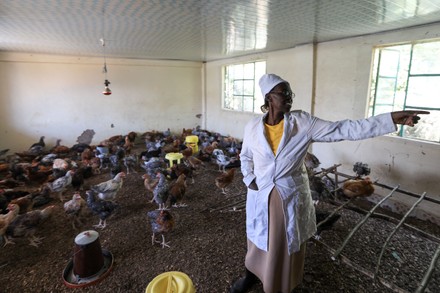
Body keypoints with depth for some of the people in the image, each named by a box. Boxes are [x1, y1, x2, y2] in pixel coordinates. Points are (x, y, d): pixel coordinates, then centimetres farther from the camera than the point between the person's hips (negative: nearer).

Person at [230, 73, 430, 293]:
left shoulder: (303, 123, -11)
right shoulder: (252, 127, -6)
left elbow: (342, 130, -15)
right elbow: (245, 156, 10)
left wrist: (391, 119, -21)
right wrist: (248, 179, -3)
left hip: (291, 197, 0)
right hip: (261, 196, 1)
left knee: (288, 245, 16)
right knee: (259, 241, 19)